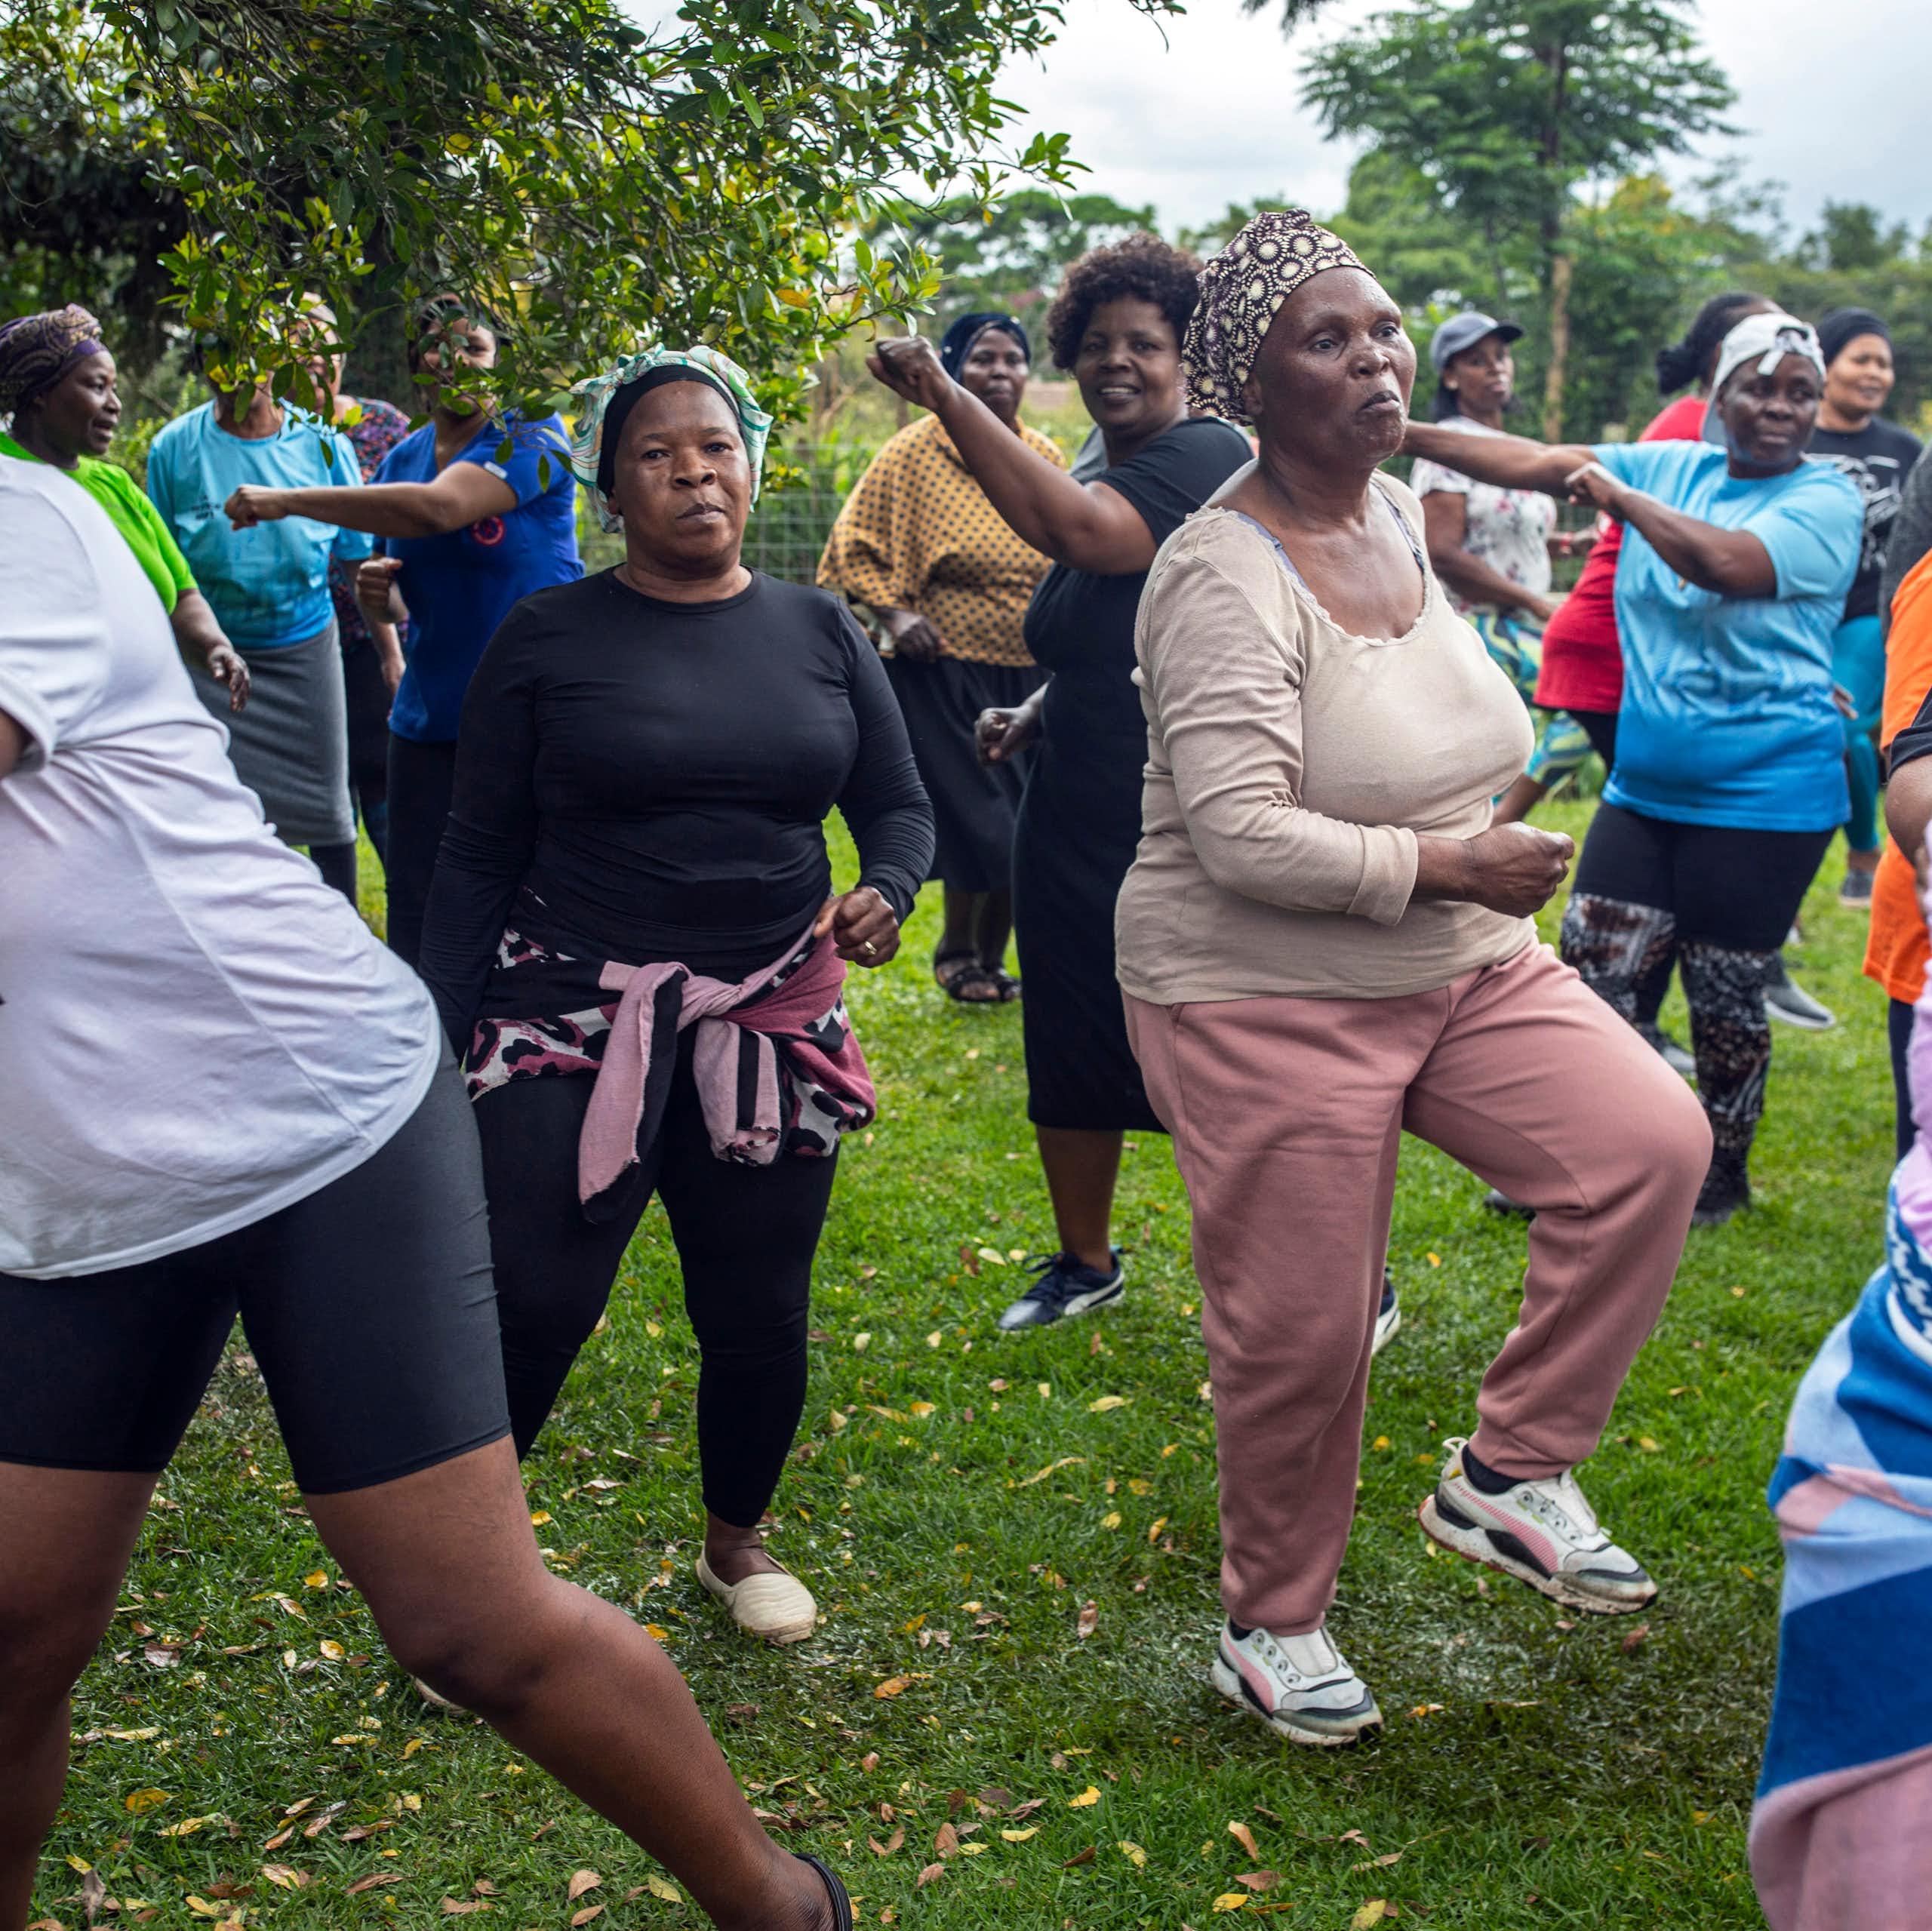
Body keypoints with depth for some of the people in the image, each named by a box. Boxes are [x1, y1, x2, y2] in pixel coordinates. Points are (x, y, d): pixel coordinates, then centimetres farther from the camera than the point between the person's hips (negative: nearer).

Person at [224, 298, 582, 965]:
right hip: (430, 716, 6)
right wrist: (376, 592, -4)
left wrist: (288, 500, -21)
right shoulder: (402, 459, 12)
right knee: (415, 911, 5)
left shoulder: (531, 435, -8)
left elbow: (437, 508, -26)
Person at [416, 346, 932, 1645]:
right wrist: (438, 1041, -4)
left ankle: (737, 1545, 34)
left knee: (759, 1315, 8)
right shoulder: (549, 639, 0)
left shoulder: (819, 631, 8)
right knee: (533, 1303, -12)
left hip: (775, 1027, 3)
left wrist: (881, 893, -13)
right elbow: (478, 857, 2)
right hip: (571, 1016, -2)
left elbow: (900, 807, 10)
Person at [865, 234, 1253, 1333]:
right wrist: (1033, 715, 9)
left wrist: (946, 397, -34)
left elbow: (1078, 532, -34)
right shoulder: (1106, 472, 14)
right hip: (1076, 829, 9)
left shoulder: (1205, 457, -14)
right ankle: (1084, 1263, 37)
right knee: (1072, 1055, 17)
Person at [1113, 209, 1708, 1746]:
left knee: (1653, 1140, -12)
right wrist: (1452, 864, -20)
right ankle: (1274, 1624, 27)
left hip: (1461, 964, 8)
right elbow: (1241, 836, -27)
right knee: (1303, 1336, 1)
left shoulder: (1396, 512, 7)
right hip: (1267, 1000, -7)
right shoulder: (1228, 576, -20)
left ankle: (1510, 1473, 4)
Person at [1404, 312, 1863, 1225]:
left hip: (1763, 803, -5)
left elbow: (1727, 564, -28)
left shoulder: (1826, 501, -10)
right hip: (1644, 789, 5)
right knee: (1591, 968, 4)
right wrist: (1399, 431, -4)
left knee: (1725, 998, 5)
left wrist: (1623, 497, -15)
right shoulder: (1673, 467, 6)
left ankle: (1723, 1174, 26)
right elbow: (1538, 463, 2)